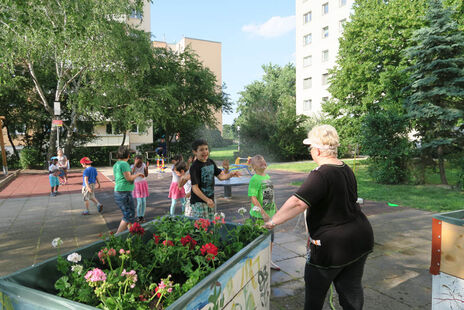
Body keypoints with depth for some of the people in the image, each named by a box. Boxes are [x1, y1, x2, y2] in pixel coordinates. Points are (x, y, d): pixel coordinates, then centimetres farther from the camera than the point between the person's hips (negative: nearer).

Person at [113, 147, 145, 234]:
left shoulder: (116, 165, 12)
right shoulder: (124, 164, -15)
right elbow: (128, 178, -21)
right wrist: (138, 174, -5)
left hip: (118, 193, 9)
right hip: (125, 193, -9)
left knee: (131, 213, 18)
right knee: (128, 215, -2)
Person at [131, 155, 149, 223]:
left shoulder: (143, 164, -7)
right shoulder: (132, 166, -14)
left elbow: (146, 175, -5)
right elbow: (131, 174, -34)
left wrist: (146, 168, -20)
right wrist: (135, 165, -39)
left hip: (144, 184, 3)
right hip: (136, 185, -3)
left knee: (144, 201, 2)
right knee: (139, 202, -8)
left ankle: (142, 215, 18)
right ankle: (138, 216, 13)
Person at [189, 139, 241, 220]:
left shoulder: (211, 162, 6)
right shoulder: (195, 167, -17)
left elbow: (221, 176, 9)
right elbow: (195, 187, -19)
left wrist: (231, 174, -11)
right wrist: (206, 200, -27)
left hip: (210, 200, 7)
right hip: (198, 202, -7)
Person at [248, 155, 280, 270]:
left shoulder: (267, 176, 7)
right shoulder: (254, 179, -18)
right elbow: (253, 198, -24)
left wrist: (276, 210, 18)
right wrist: (263, 213, -27)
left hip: (270, 213, 8)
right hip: (259, 215, -8)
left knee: (270, 238, 19)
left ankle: (269, 261, 37)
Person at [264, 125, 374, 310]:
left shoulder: (321, 174, -25)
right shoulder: (346, 169, 3)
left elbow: (298, 203, -35)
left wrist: (272, 222, -28)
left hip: (332, 246, -7)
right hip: (360, 238, 8)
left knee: (315, 290, 17)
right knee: (352, 289, 20)